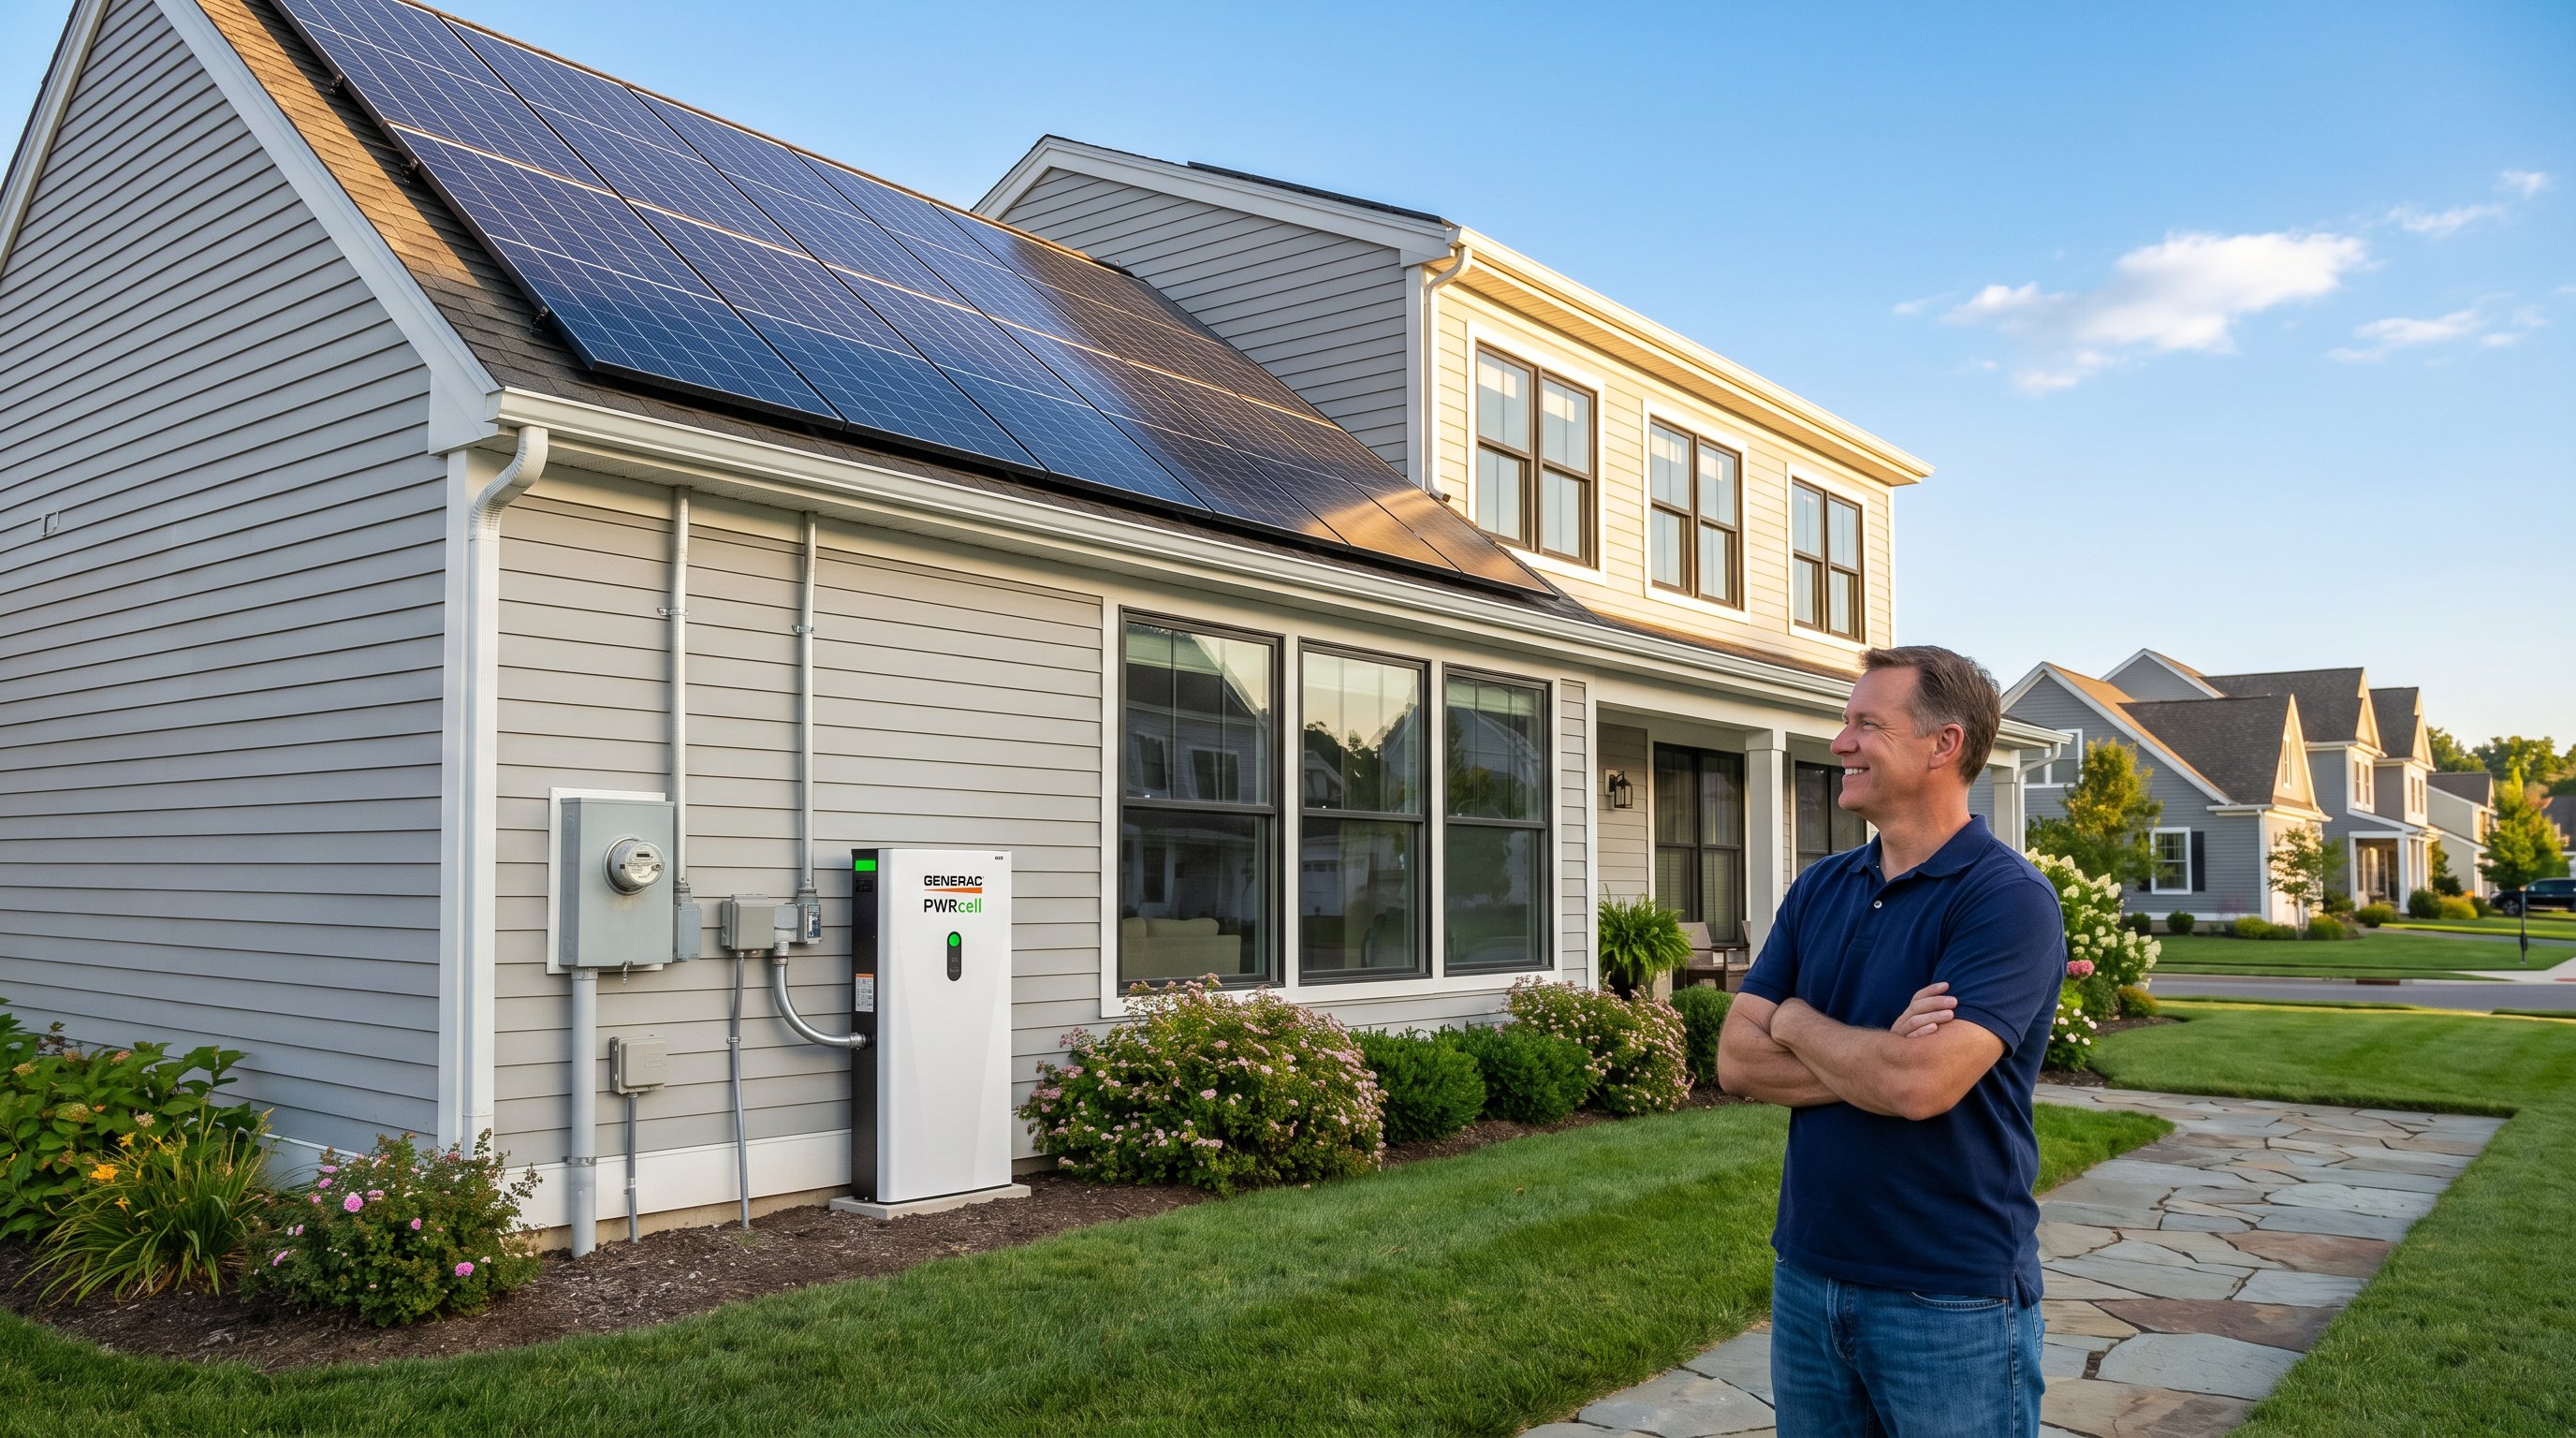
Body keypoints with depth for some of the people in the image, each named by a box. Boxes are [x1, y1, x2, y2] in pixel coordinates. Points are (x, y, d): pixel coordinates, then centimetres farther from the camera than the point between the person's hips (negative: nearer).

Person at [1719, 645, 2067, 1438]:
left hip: (1950, 1300, -5)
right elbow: (1736, 1059, -2)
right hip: (1807, 1276, 6)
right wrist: (1876, 1062, -18)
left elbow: (1921, 1082, -27)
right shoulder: (1819, 888, 6)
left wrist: (1797, 1023, -9)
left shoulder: (2008, 898, -14)